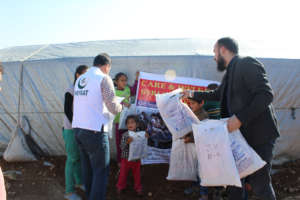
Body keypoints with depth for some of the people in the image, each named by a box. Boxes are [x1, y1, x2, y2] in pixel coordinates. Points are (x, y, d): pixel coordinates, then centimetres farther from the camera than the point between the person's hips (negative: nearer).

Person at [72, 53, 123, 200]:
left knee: (87, 169, 18)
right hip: (95, 131, -7)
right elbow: (114, 108, -10)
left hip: (78, 129, 8)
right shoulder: (104, 78, -8)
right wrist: (121, 106, 12)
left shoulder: (80, 79, 13)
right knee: (101, 171, 3)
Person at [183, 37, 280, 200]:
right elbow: (216, 95, 34)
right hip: (241, 134, 9)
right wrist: (192, 94, 39)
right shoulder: (230, 73, 16)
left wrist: (240, 118, -26)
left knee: (258, 181, -5)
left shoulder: (247, 64, -11)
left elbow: (266, 94, -21)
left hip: (259, 134, -9)